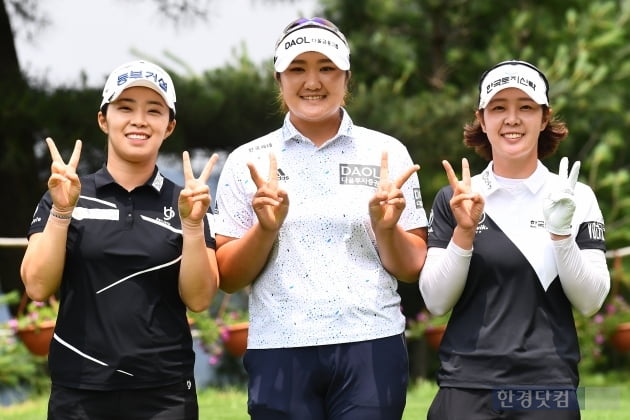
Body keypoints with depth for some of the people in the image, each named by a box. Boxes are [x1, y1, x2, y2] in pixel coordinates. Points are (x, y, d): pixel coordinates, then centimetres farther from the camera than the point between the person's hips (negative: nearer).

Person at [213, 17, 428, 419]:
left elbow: (413, 270, 5)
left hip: (371, 349, 0)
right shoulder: (247, 161, 5)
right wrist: (265, 228, -12)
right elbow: (228, 277, 3)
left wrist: (386, 228, -12)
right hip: (279, 353, 0)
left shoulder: (387, 153, 5)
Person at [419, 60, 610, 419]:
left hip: (550, 386, 0)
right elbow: (436, 301, -2)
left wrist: (561, 232, -16)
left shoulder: (577, 198, 2)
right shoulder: (454, 200, 3)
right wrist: (464, 232, -15)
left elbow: (590, 301, -4)